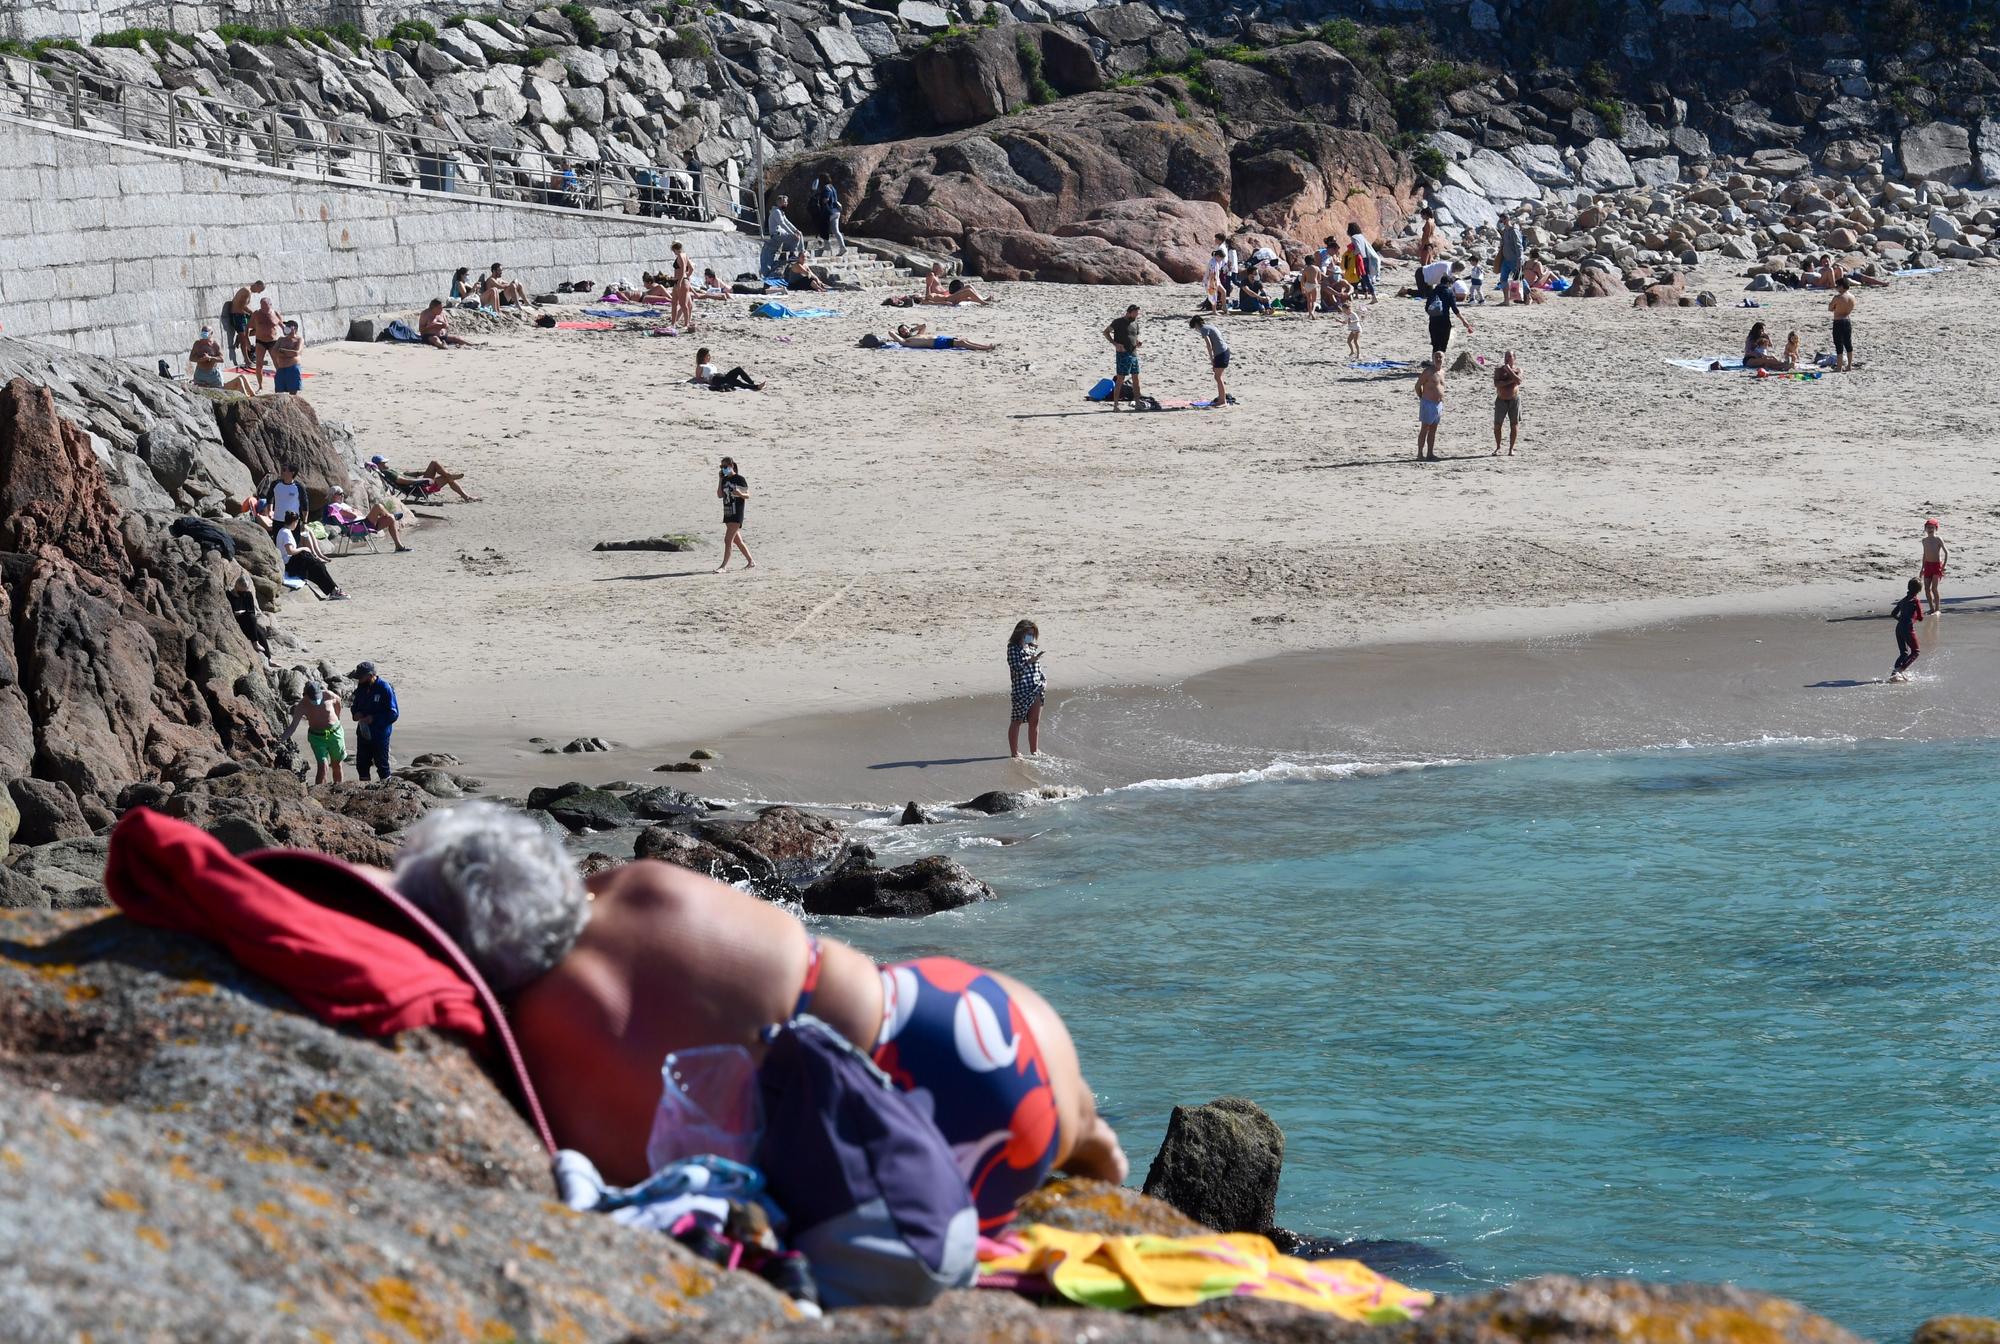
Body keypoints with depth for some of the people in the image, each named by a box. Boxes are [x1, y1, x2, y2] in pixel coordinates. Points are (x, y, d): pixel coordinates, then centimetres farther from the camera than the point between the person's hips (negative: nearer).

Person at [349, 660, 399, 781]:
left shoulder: (385, 688, -18)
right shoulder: (361, 688, 3)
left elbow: (393, 714, -18)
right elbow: (356, 706, 19)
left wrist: (374, 718, -23)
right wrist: (356, 713, -4)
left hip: (379, 735, -7)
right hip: (363, 733, 7)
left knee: (382, 764, 4)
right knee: (361, 764, 14)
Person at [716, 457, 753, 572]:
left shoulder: (739, 479, -8)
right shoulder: (725, 479, 11)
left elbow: (748, 496, -6)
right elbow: (719, 495, 5)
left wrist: (740, 494, -27)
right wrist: (720, 480, 0)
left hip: (736, 514, -8)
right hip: (727, 513, 8)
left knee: (728, 539, -14)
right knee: (737, 541, 14)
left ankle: (724, 565, -14)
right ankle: (751, 562, 25)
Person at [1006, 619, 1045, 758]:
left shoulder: (1032, 648, 12)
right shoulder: (1013, 648, -9)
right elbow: (1016, 669, -19)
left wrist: (1044, 680, 7)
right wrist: (1029, 661, -29)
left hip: (1037, 689, 7)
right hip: (1021, 690, -7)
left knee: (1035, 722, 12)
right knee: (1017, 721, 3)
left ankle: (1034, 750, 24)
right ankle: (1014, 752, 9)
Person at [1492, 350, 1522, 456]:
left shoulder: (1517, 369, 3)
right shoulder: (1499, 370, 2)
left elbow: (1518, 381, -17)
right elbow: (1496, 383, -13)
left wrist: (1509, 370, -16)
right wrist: (1510, 381, -19)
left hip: (1514, 399, 0)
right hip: (1501, 400, 0)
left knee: (1514, 425, -1)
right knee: (1497, 425, 1)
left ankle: (1511, 448, 8)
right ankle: (1497, 448, 15)